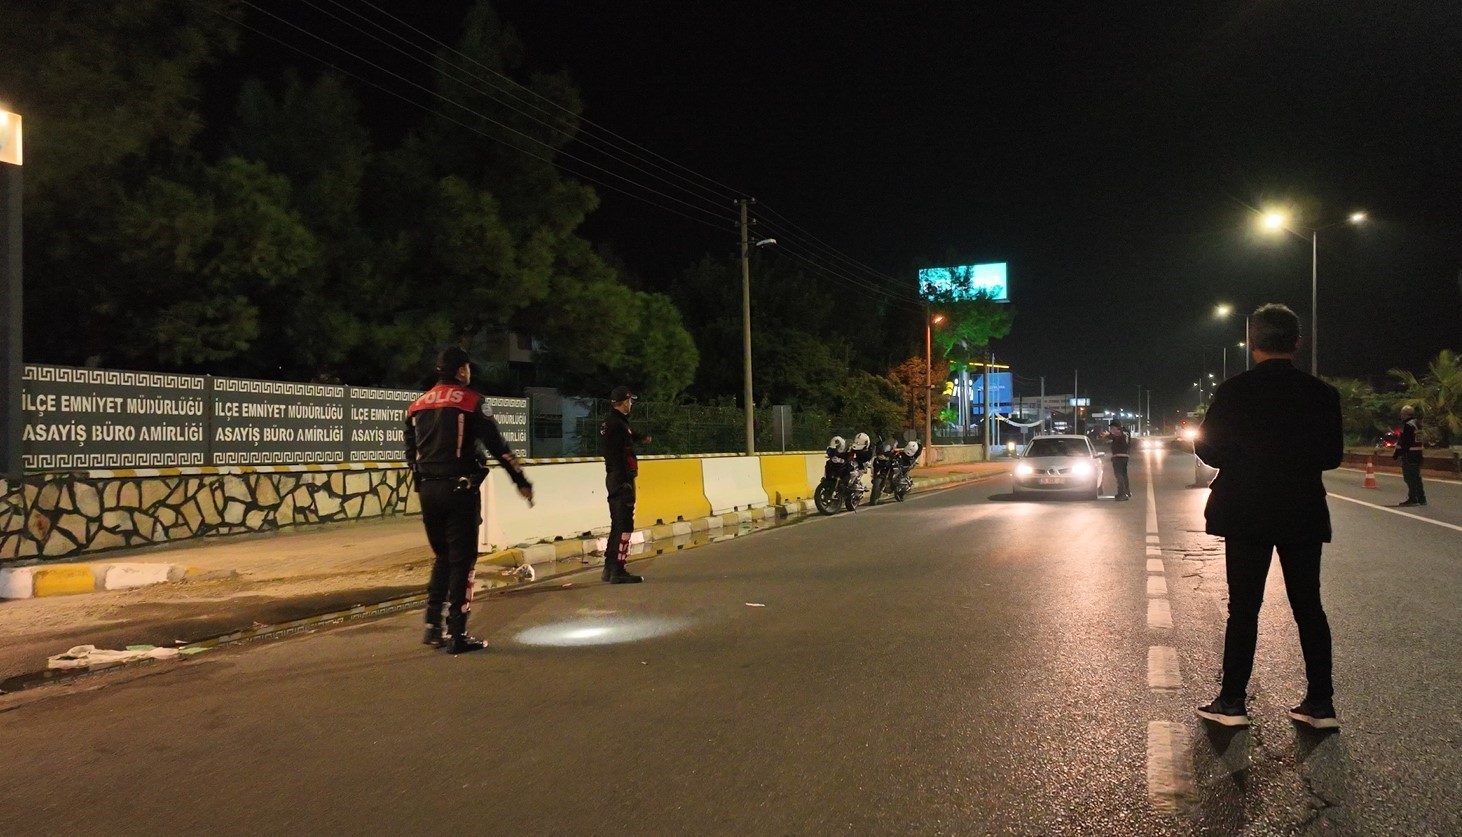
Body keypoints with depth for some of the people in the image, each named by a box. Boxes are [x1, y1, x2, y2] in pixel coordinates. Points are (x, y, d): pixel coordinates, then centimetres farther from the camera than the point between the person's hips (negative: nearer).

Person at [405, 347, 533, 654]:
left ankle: (432, 626, 14)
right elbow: (498, 446, -9)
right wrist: (522, 482, -3)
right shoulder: (471, 402, -5)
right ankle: (456, 634, 2)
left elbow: (410, 452, 16)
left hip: (428, 490, 6)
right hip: (459, 490, -6)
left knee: (442, 556, 19)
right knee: (462, 560, 0)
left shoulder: (417, 405, 13)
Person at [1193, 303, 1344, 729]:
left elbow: (1208, 448, -7)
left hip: (1247, 514, -2)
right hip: (1304, 514, 2)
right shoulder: (1321, 393, -2)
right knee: (1308, 607, 11)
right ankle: (1320, 703, 15)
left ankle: (1232, 702, 6)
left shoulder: (1234, 391, -10)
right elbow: (1332, 456, 2)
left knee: (1243, 608, 3)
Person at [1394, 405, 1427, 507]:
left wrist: (1397, 454, -15)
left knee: (1410, 478, -5)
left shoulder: (1408, 425, -17)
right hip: (1418, 454, 10)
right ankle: (1421, 499, 21)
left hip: (1409, 455, -10)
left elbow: (1404, 442, -20)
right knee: (1417, 477, 15)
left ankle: (1413, 499, -4)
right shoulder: (1417, 424, 14)